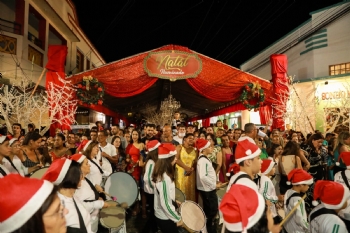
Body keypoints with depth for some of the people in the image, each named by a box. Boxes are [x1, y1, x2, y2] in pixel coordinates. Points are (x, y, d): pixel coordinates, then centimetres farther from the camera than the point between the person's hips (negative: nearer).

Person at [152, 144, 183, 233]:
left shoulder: (161, 174, -1)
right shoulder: (165, 178, -29)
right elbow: (165, 203, -27)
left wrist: (174, 201, 10)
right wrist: (178, 219, -17)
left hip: (161, 215, 9)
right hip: (165, 218, -9)